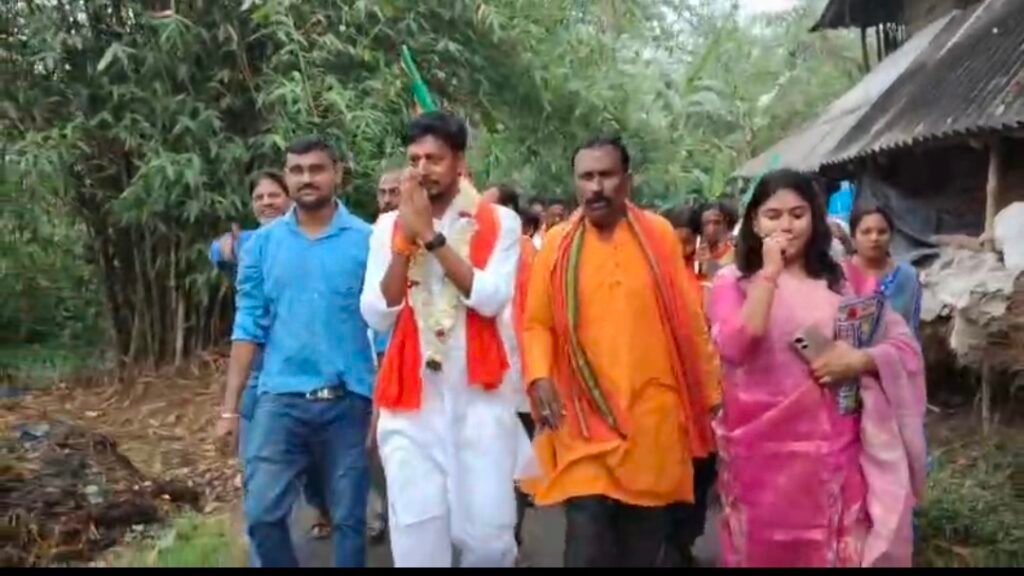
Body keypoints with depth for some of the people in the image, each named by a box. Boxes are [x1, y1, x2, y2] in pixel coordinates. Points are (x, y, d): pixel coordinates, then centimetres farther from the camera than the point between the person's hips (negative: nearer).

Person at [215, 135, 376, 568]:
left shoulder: (368, 241, -2)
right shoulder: (262, 243, 5)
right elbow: (249, 325, 5)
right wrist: (230, 406, 2)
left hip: (348, 400, -1)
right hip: (280, 398, 2)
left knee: (348, 519, 9)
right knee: (262, 514, 1)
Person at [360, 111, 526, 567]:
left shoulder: (499, 222, 1)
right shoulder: (389, 226, 8)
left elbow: (490, 299, -14)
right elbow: (377, 315, -1)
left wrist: (431, 235, -15)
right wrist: (405, 238, -9)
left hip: (479, 395, -2)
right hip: (411, 398, 2)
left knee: (488, 533, -2)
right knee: (416, 534, 2)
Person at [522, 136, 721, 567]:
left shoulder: (659, 235, 2)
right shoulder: (557, 244, 1)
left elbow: (688, 318, 6)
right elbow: (537, 322, 3)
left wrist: (708, 390, 9)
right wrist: (539, 377, -14)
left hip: (653, 419, 1)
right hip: (585, 423, -1)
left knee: (644, 544, 14)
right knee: (588, 545, -5)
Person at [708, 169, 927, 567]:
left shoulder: (840, 281, 8)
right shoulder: (732, 282, 1)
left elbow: (905, 345, 6)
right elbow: (735, 349, -17)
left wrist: (859, 360, -13)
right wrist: (769, 274, -16)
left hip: (834, 448, 2)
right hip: (762, 451, -1)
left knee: (837, 550, 3)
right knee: (766, 551, 8)